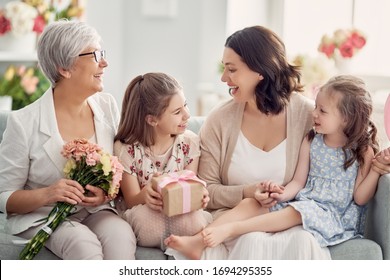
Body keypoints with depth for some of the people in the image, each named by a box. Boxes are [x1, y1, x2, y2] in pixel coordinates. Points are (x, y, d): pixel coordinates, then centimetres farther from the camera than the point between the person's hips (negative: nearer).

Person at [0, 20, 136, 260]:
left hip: (96, 211, 4)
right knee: (85, 244, -34)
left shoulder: (107, 106, 1)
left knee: (121, 236, -30)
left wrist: (107, 192, -13)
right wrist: (47, 194, -26)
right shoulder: (24, 123, -12)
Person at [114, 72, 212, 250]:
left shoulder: (189, 142, -4)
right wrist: (144, 196, -34)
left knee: (194, 220, -36)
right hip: (145, 215, -1)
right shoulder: (126, 149, -13)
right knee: (143, 216, -39)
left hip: (182, 213, 1)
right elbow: (131, 201, -7)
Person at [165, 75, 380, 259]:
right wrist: (284, 194, -16)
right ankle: (198, 242, -32)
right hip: (302, 204, 5)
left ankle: (229, 229, -43)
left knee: (299, 211, -37)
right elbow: (298, 182, 5)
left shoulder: (363, 151, -5)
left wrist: (376, 170, -20)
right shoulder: (311, 141, 8)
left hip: (336, 216, -5)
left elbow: (360, 198, -6)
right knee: (250, 204, -16)